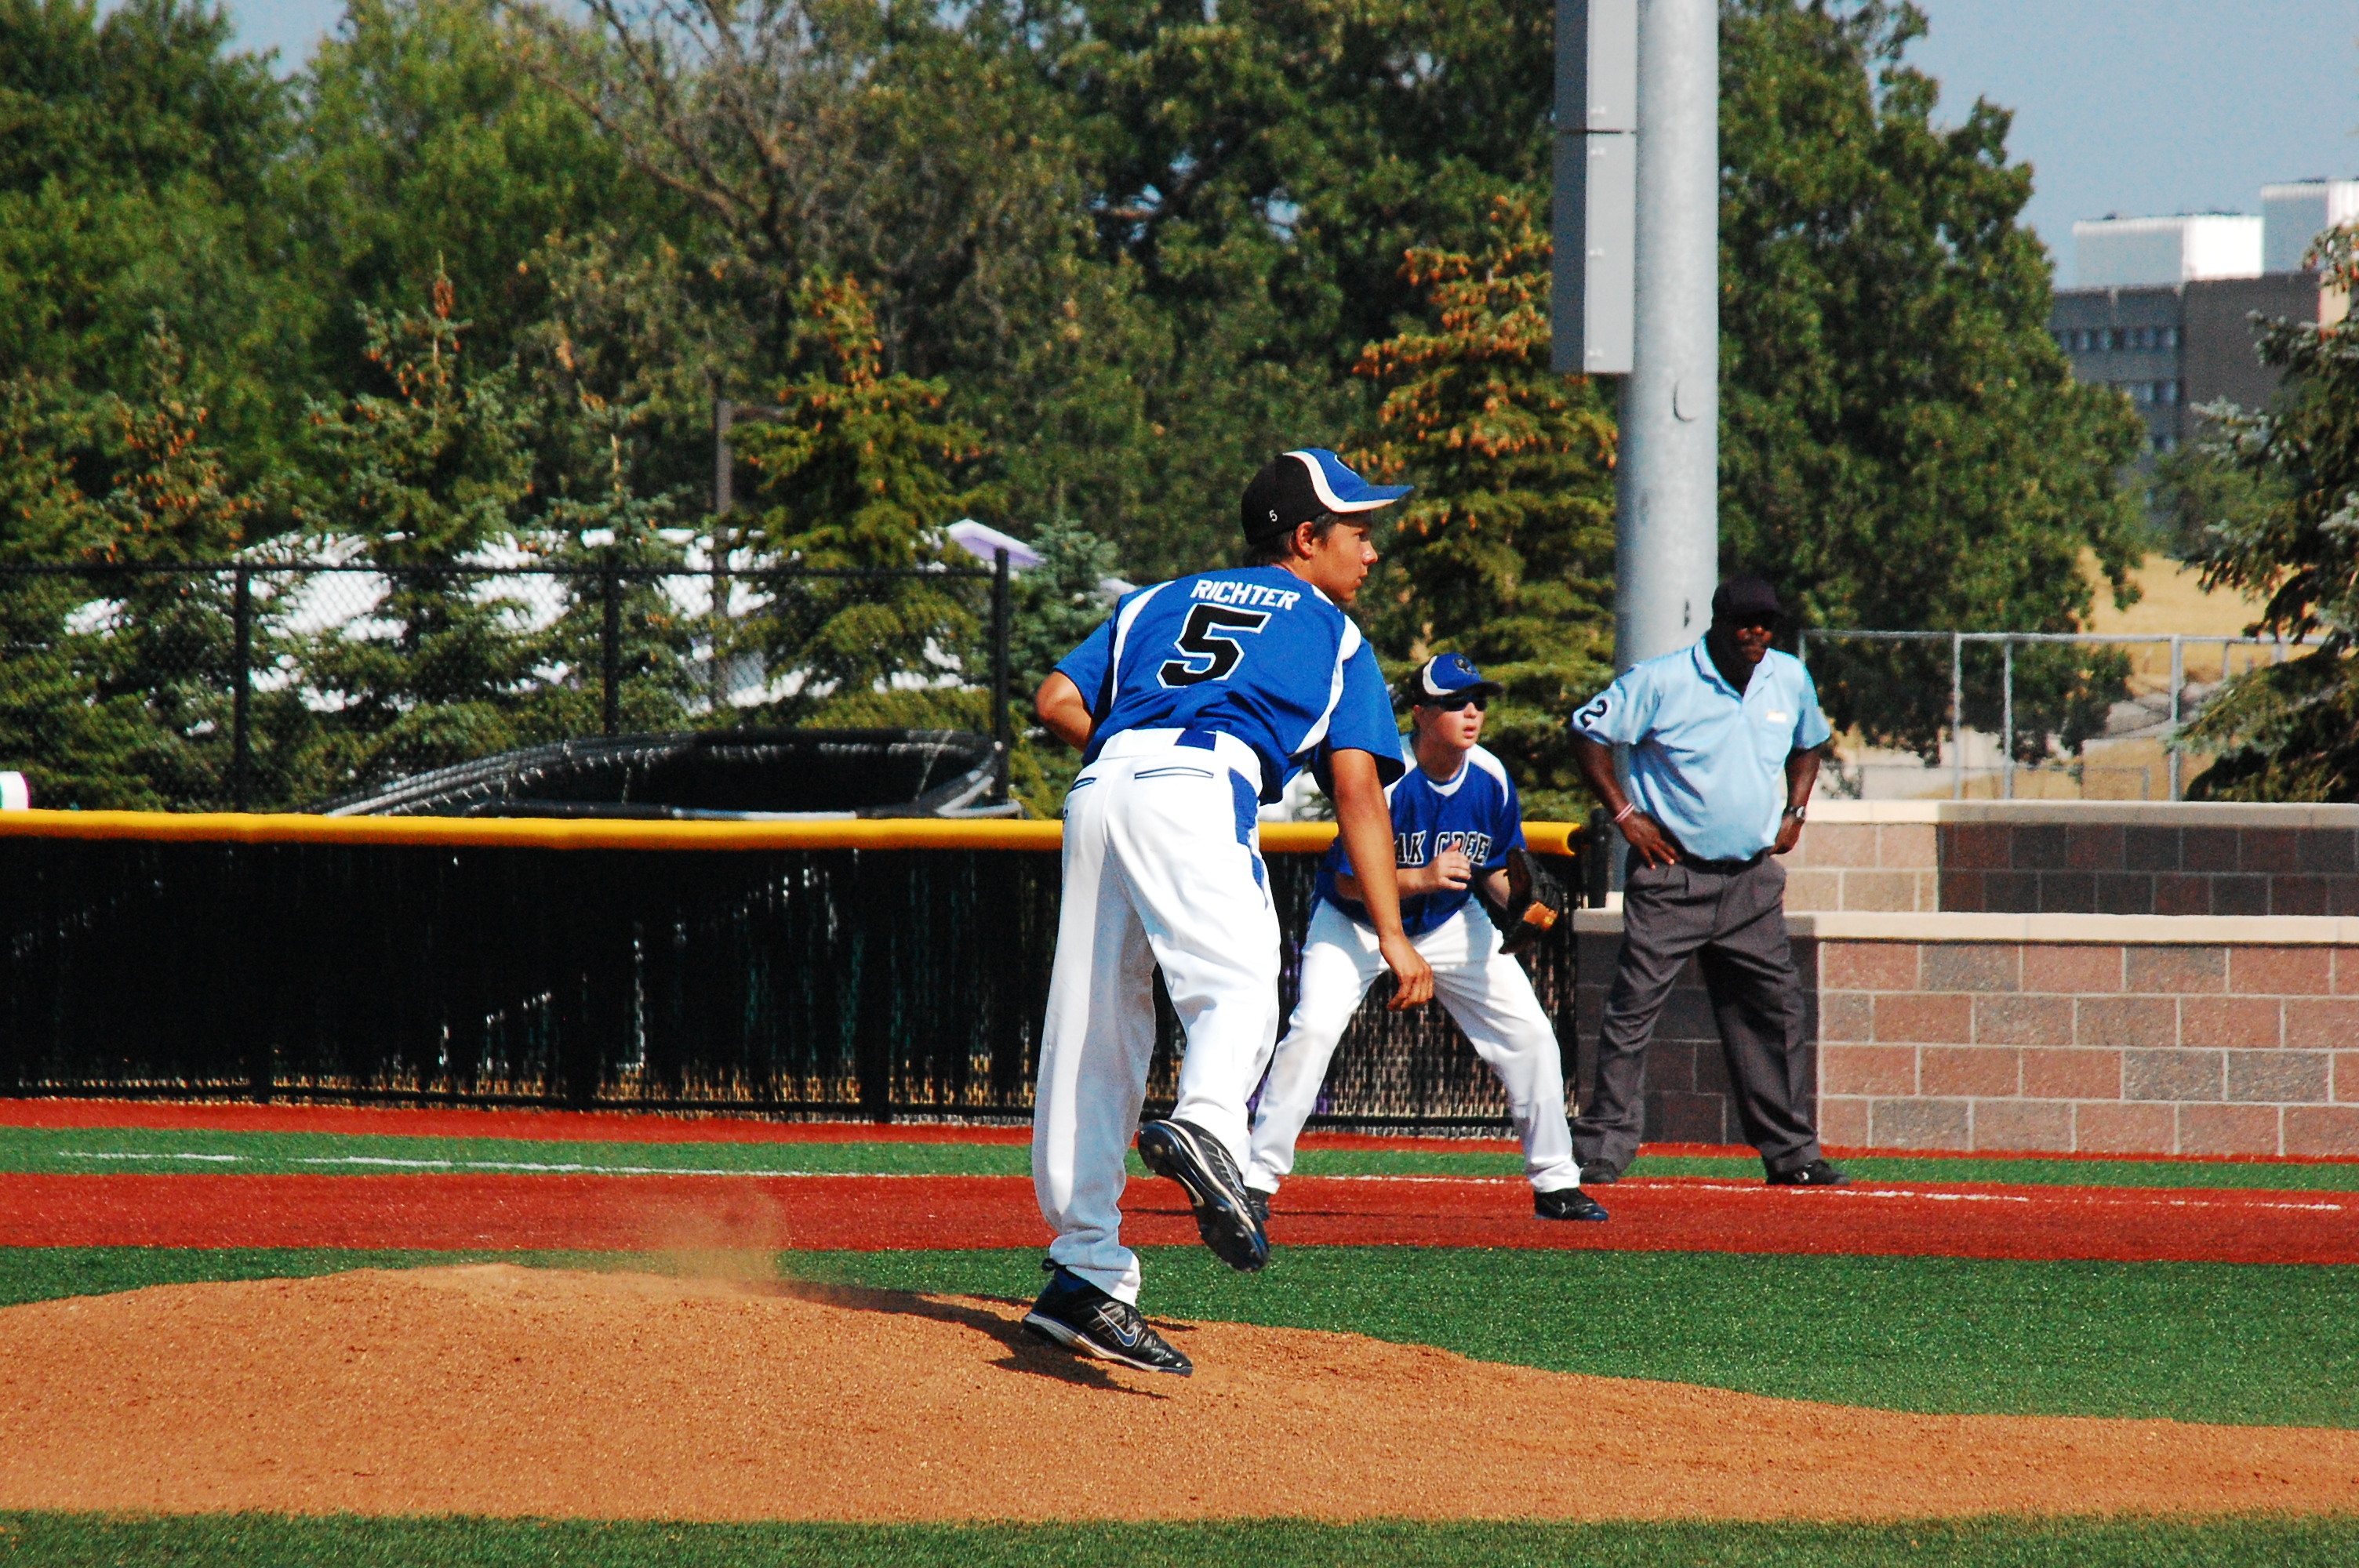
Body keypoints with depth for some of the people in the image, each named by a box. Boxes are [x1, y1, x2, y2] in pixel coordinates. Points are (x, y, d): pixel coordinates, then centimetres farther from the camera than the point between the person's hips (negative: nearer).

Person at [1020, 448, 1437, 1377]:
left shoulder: (1157, 603, 33)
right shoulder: (1330, 632, 20)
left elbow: (1057, 701, 19)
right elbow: (1356, 782, 9)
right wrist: (1391, 933, 5)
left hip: (1098, 786, 5)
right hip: (1200, 789, -5)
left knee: (1093, 1032, 7)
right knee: (1238, 987, -21)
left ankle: (1085, 1274, 3)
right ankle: (1204, 1127, -53)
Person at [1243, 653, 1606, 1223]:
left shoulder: (1490, 779, -13)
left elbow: (1496, 867, 2)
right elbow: (1349, 882, -25)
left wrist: (1519, 902, -19)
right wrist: (1422, 879, -39)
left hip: (1448, 925, 5)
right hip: (1356, 922, -5)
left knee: (1530, 1034, -2)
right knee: (1314, 1028, -24)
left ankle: (1555, 1183, 13)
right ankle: (1257, 1180, -15)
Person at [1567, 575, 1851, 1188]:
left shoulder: (1791, 681, 8)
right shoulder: (1661, 681, -9)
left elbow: (1809, 744, 27)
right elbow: (1589, 732, -4)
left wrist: (1796, 811, 12)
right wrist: (1625, 815, -9)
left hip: (1753, 879, 5)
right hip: (1673, 874, -5)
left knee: (1775, 1011, 6)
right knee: (1635, 1008, -9)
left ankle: (1792, 1153, 14)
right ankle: (1602, 1147, -7)